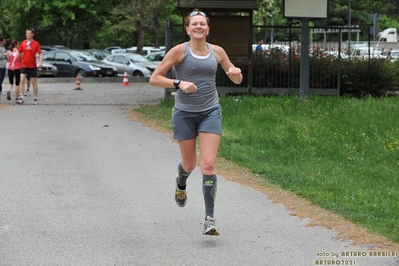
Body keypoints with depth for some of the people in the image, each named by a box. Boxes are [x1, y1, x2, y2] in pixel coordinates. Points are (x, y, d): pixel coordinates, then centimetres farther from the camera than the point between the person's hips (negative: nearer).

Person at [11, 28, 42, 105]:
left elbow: (40, 54, -8)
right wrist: (13, 62, 9)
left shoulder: (36, 44, -4)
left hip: (32, 66, -2)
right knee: (22, 80, -10)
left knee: (34, 82, 5)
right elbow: (18, 53, 11)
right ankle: (21, 98, -10)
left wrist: (40, 62, -24)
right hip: (24, 65, 2)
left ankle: (35, 99, 14)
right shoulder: (23, 43, 5)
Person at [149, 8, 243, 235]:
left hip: (210, 112, 1)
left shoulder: (217, 52, 3)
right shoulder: (180, 51, -7)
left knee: (208, 164, -11)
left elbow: (237, 80, 13)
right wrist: (179, 83, -23)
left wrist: (236, 72, -10)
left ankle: (210, 218, -9)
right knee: (190, 164, 12)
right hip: (185, 113, -1)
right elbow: (154, 79, -8)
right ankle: (181, 182, 50)